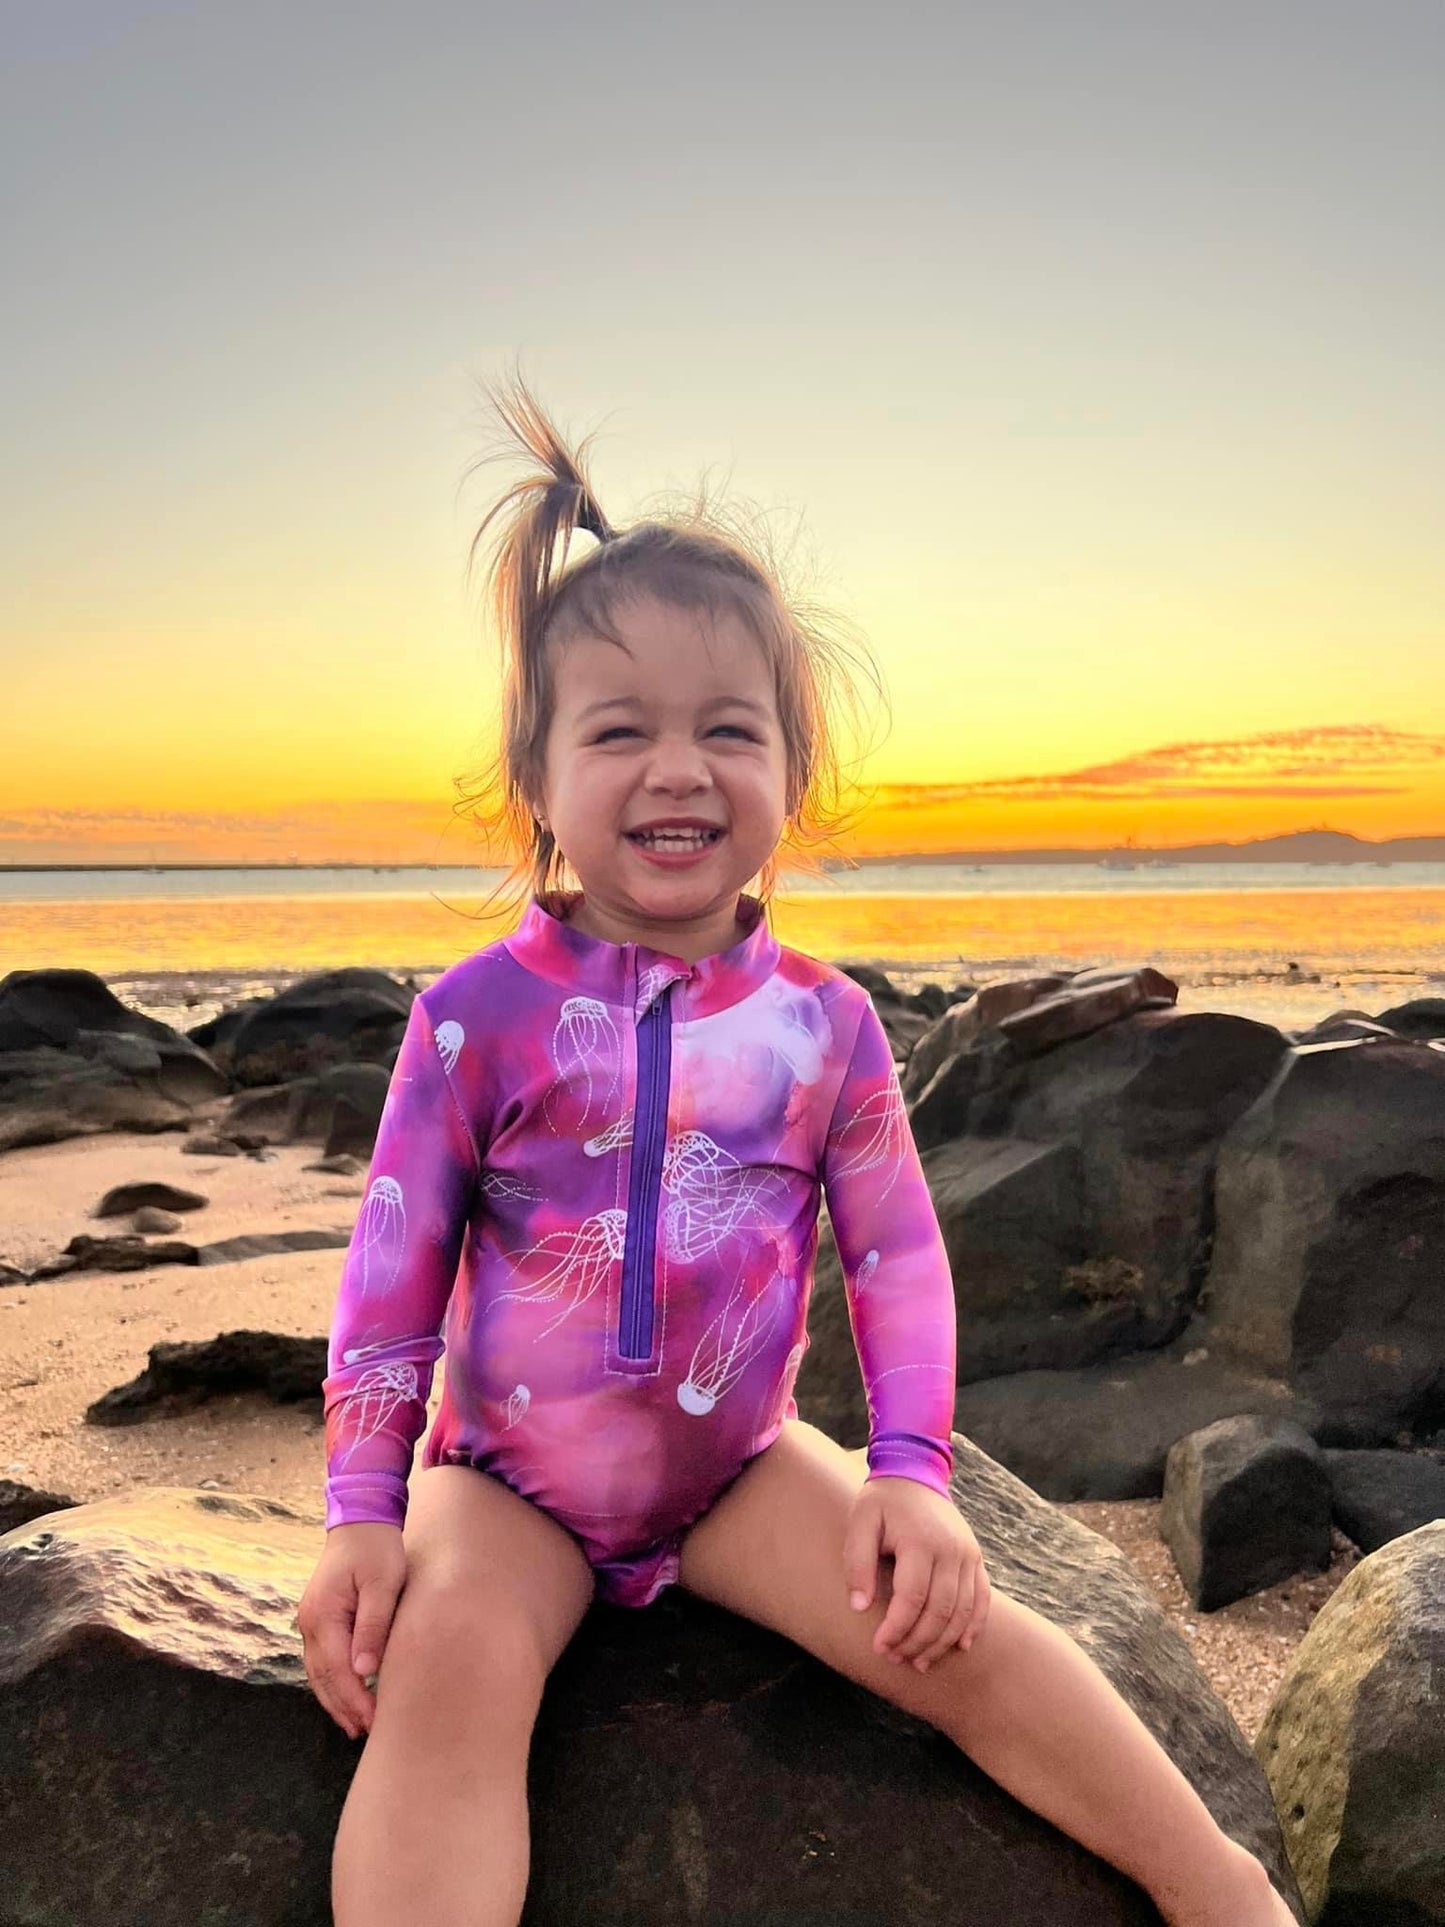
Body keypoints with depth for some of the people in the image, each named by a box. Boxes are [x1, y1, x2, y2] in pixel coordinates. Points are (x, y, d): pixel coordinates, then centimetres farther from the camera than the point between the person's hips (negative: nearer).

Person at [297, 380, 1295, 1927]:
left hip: (739, 1464, 2)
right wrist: (361, 1513, -9)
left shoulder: (823, 1021, -5)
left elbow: (896, 1251, 1)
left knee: (954, 1630, -12)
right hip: (506, 1476, -1)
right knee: (448, 1666, -30)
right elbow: (395, 1263, -7)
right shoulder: (480, 1014, -12)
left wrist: (912, 1469, -8)